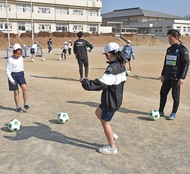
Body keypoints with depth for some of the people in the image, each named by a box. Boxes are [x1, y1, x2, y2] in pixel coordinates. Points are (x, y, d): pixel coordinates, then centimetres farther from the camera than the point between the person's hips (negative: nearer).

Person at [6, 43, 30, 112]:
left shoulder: (21, 58, 3)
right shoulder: (10, 60, -13)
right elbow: (7, 70, -11)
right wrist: (11, 80, -15)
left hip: (20, 74, 4)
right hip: (13, 75, -4)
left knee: (24, 88, -14)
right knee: (16, 92, 1)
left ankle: (25, 104, -1)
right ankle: (18, 107, 16)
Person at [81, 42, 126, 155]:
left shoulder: (112, 68, -28)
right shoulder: (121, 65, 2)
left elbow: (100, 84, -31)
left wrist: (86, 83, -20)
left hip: (111, 101, -10)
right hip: (116, 98, 10)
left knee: (105, 121, 7)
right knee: (98, 112, 25)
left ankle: (112, 147, 22)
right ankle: (112, 134, 33)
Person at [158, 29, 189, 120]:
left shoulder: (182, 49, -9)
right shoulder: (169, 49, 13)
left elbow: (186, 64, -12)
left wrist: (182, 77, -17)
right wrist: (163, 74, 20)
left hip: (176, 78, -7)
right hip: (167, 77, 7)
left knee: (175, 96, 3)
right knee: (163, 93, 8)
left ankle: (174, 113, 16)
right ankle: (161, 111, 20)